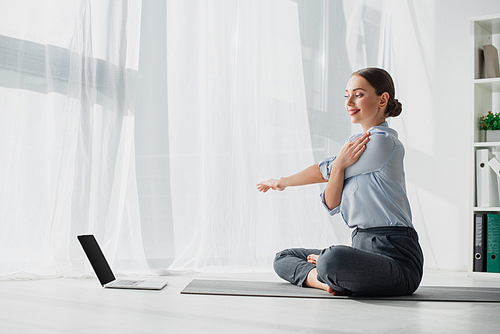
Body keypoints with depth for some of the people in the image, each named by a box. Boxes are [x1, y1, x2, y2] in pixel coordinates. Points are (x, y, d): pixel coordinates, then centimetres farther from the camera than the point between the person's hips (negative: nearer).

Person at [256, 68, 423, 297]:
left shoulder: (383, 142, -11)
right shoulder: (355, 143, 17)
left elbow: (322, 172, -3)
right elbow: (332, 205, 6)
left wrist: (282, 182, 14)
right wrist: (339, 165, -12)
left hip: (394, 255, -9)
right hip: (362, 246, 10)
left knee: (332, 261, -39)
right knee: (283, 259, 10)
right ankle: (330, 282, -13)